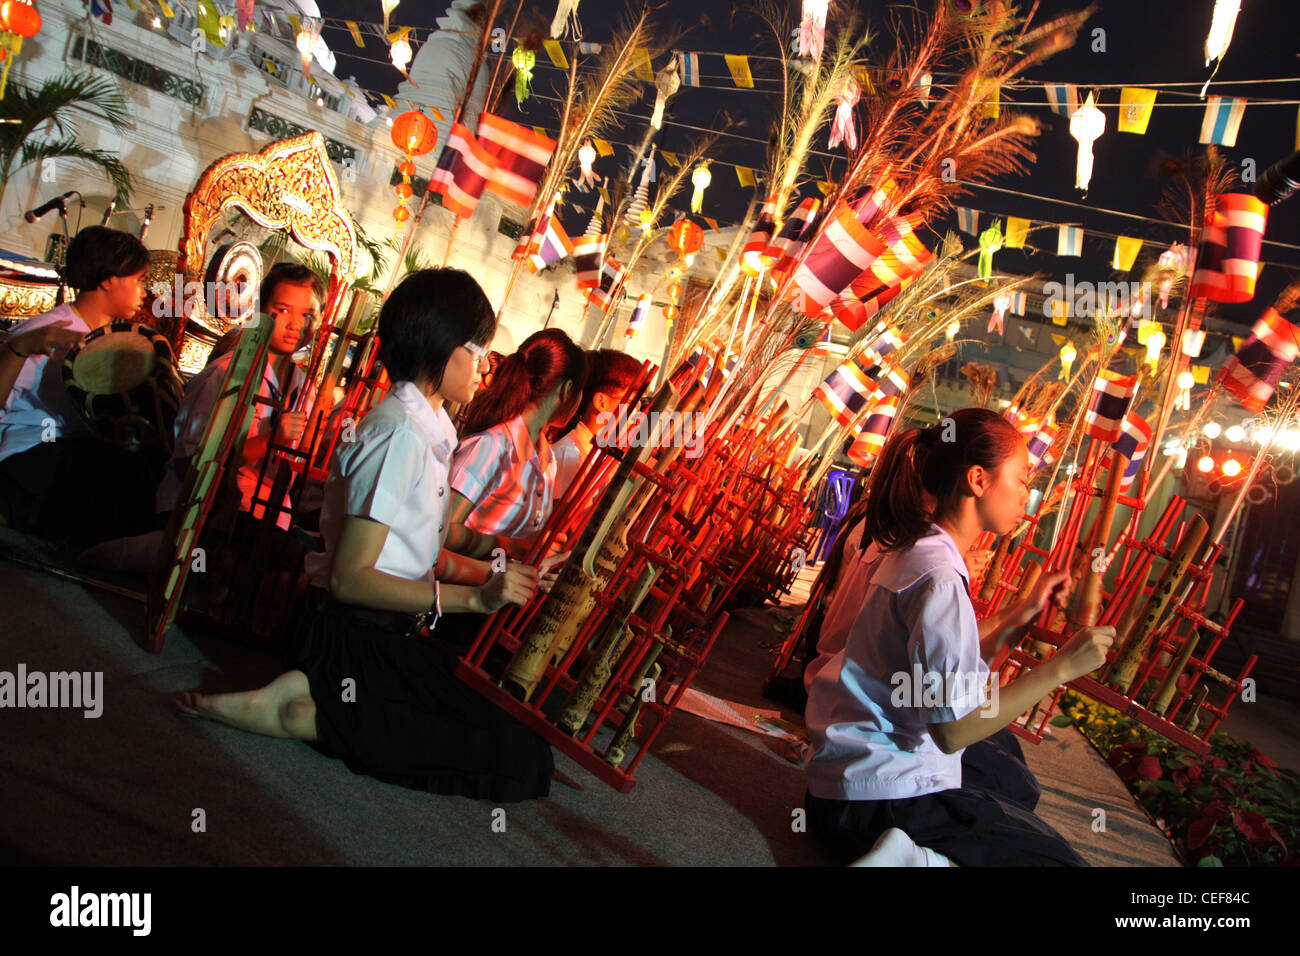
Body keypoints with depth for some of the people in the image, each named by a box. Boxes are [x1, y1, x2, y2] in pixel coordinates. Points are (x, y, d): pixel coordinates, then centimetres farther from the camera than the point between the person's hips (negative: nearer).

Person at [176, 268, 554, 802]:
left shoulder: (427, 428, 13)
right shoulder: (400, 433, -17)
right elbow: (349, 578, -21)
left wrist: (490, 576, 7)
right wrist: (471, 598, -23)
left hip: (392, 633, 10)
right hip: (357, 638, -10)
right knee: (524, 766, -13)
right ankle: (311, 712, -14)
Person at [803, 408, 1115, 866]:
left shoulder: (900, 548, 7)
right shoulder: (937, 575, -23)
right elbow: (954, 729, -24)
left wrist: (1021, 612, 8)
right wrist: (1061, 667, -18)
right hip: (881, 795, -10)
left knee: (1005, 755, 33)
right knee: (1057, 858, -2)